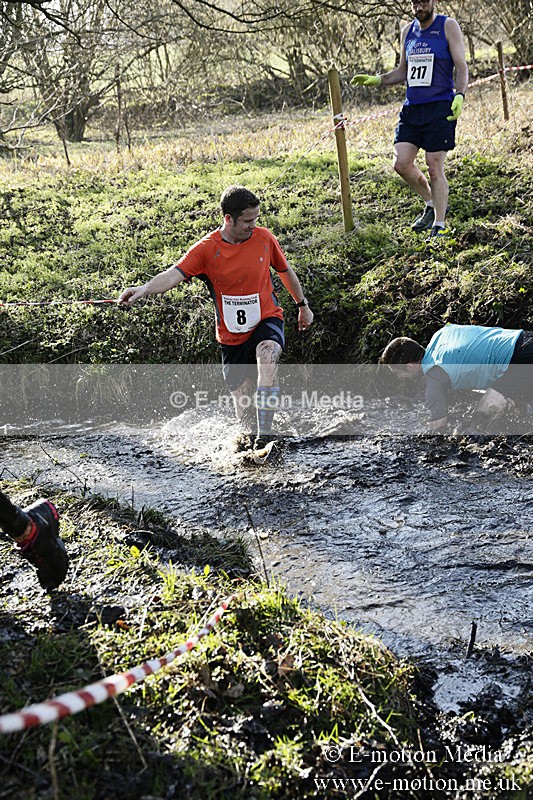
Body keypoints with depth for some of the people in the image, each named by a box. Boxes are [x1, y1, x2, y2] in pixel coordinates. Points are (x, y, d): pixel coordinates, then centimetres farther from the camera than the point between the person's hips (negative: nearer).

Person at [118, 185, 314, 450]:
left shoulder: (264, 238, -6)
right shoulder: (206, 249, -13)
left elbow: (285, 271, 12)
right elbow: (174, 274, -25)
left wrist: (303, 305, 22)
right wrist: (145, 288, -44)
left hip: (267, 320, 0)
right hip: (232, 333, 1)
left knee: (267, 354, -33)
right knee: (241, 392, 8)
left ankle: (264, 432, -34)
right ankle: (246, 435, 40)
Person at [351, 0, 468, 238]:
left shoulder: (448, 26, 0)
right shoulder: (408, 31, 15)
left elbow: (461, 67, -4)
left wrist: (459, 96, -20)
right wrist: (377, 80, 11)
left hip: (440, 107, -5)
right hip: (412, 107, 6)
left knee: (434, 167, -6)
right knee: (401, 163, -4)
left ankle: (439, 225, 5)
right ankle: (431, 204, 19)